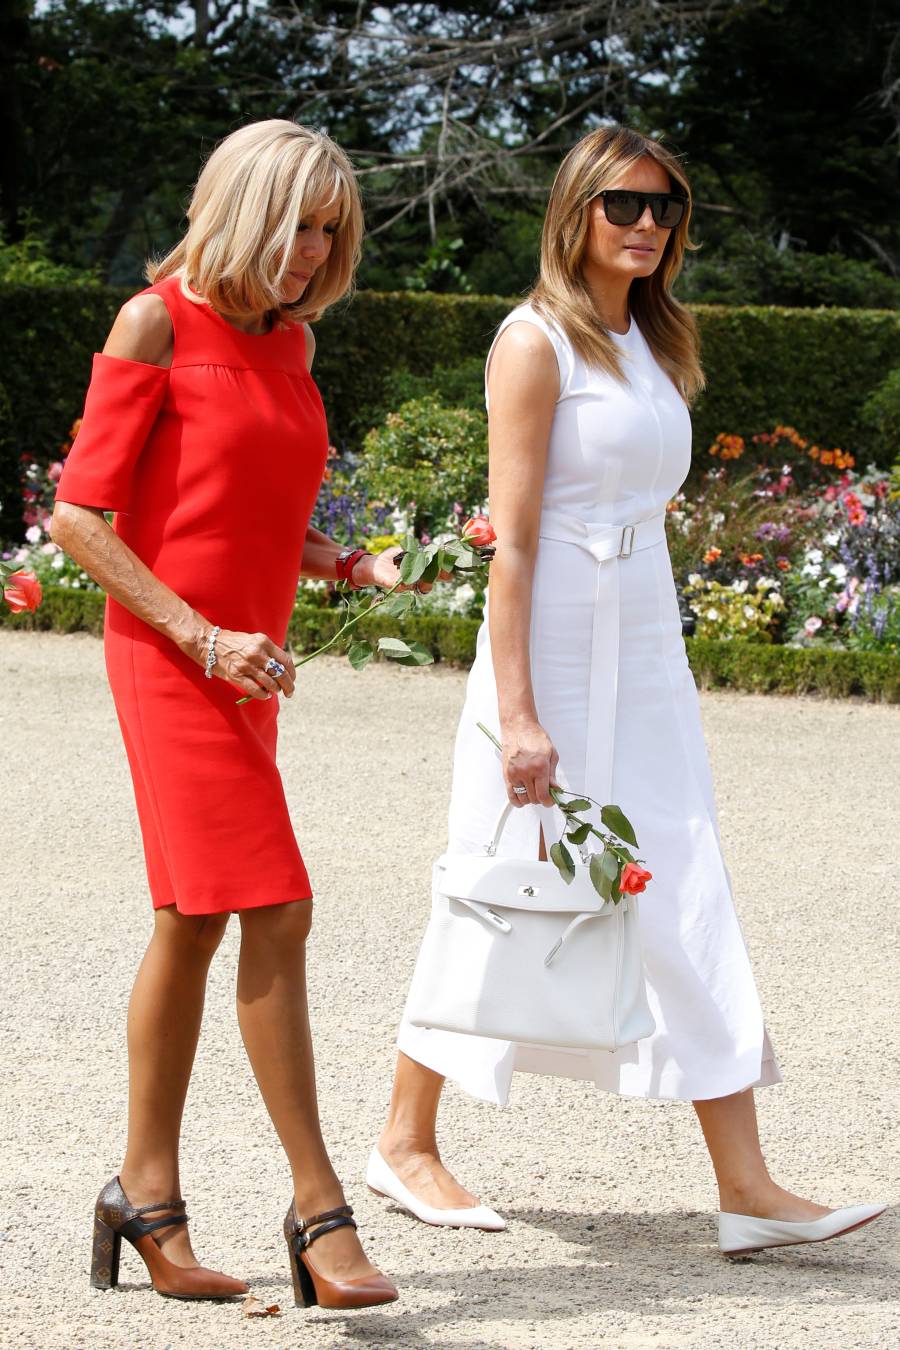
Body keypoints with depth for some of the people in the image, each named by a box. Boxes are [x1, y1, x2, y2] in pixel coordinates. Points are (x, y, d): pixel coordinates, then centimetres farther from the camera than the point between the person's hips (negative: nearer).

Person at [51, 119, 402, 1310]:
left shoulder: (289, 340, 13)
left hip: (244, 662, 8)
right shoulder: (156, 323, -8)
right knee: (275, 910, -13)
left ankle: (149, 1201, 17)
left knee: (196, 922, 10)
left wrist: (354, 565, 2)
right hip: (169, 660, -8)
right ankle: (320, 1212, -11)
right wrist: (202, 636, -17)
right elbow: (78, 515, -11)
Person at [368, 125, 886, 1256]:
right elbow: (511, 538, -14)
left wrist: (642, 670, 17)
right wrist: (516, 713, -19)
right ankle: (405, 1142, 19)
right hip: (552, 652, -7)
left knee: (688, 915, 1)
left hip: (647, 655, 7)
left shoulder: (654, 344, 13)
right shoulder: (536, 341, -10)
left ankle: (747, 1188, -1)